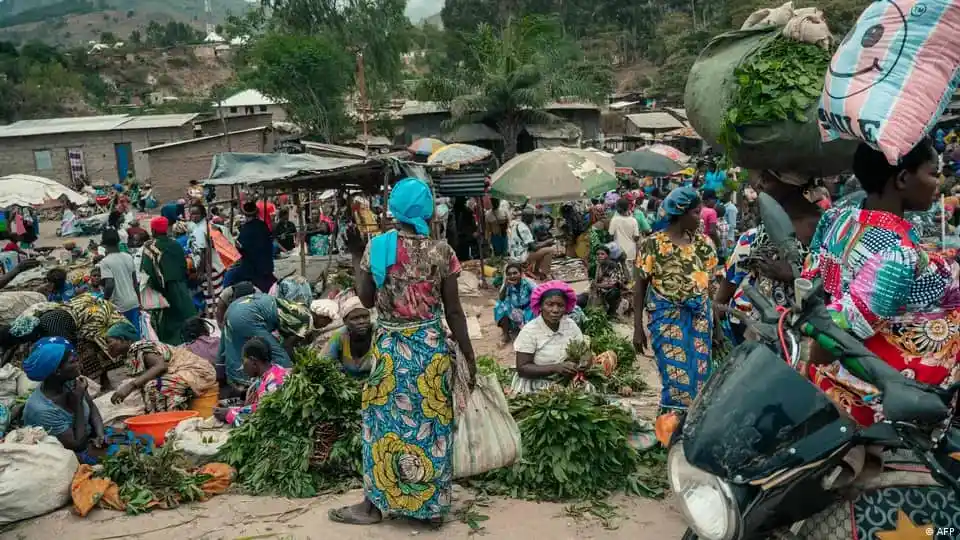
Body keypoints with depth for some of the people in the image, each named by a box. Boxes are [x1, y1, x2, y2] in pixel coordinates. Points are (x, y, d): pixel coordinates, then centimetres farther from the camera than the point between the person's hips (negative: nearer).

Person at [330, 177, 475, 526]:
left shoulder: (377, 247, -7)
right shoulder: (441, 251, -6)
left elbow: (366, 299, 3)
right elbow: (453, 310, -4)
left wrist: (356, 255, 13)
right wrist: (468, 355, 4)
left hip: (391, 346, -1)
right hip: (432, 345, 1)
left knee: (387, 421, 10)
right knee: (431, 421, 11)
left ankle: (375, 503, 20)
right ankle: (434, 503, 20)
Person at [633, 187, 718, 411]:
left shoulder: (702, 242, 4)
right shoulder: (654, 244, -9)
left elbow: (709, 282, 10)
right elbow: (640, 286, -5)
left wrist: (716, 320, 8)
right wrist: (638, 328, -7)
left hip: (700, 317, 5)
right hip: (668, 318, -4)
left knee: (700, 375, 8)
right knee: (677, 377, -6)